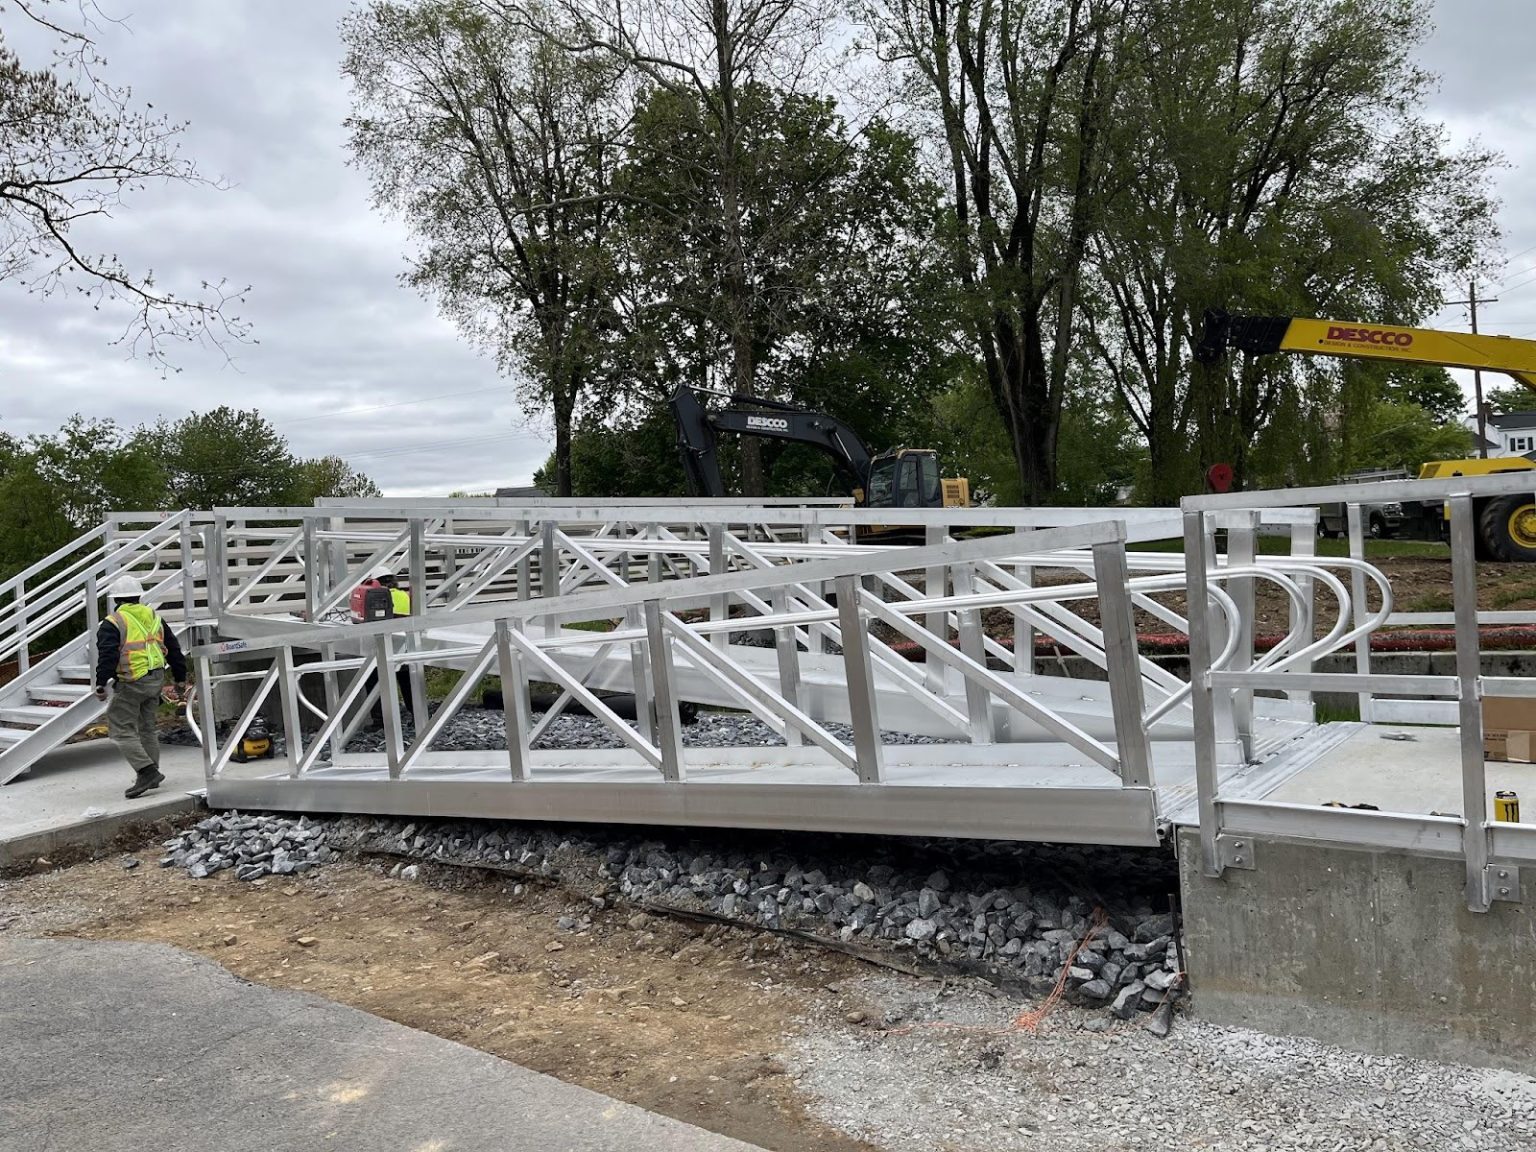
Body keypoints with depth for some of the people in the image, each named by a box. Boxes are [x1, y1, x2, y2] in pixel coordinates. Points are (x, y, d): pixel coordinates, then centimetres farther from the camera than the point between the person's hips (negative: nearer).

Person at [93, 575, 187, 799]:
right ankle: (151, 775, 23)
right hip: (156, 680, 7)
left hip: (132, 683, -7)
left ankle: (147, 770, -13)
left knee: (121, 729, -2)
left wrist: (101, 683, -17)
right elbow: (173, 649, 16)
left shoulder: (113, 623, -6)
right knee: (147, 727, 18)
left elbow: (107, 655, -18)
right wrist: (180, 678, 22)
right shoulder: (155, 618, 13)